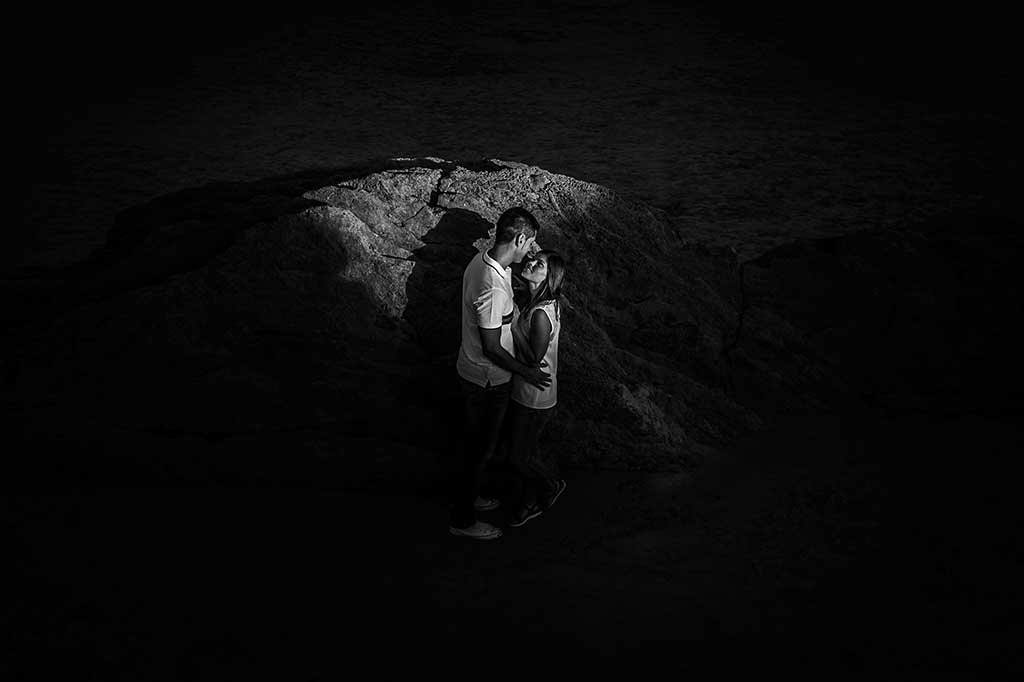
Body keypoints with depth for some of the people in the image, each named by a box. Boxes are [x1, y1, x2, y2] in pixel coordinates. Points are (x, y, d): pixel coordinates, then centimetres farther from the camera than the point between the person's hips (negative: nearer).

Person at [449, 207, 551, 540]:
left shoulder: (481, 260, -5)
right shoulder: (493, 288, -34)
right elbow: (492, 349, -26)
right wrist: (526, 373, -14)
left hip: (472, 372, 9)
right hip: (487, 381, -9)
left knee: (475, 443, 27)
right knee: (479, 449, 10)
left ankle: (466, 496, 47)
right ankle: (463, 520, 28)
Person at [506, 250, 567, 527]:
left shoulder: (541, 314, -31)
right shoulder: (533, 300, -1)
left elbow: (534, 357, -25)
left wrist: (512, 324, -24)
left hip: (535, 398, -9)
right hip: (522, 392, 9)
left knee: (519, 457, 10)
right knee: (527, 449, 23)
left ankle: (553, 484, 38)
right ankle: (531, 502, 42)